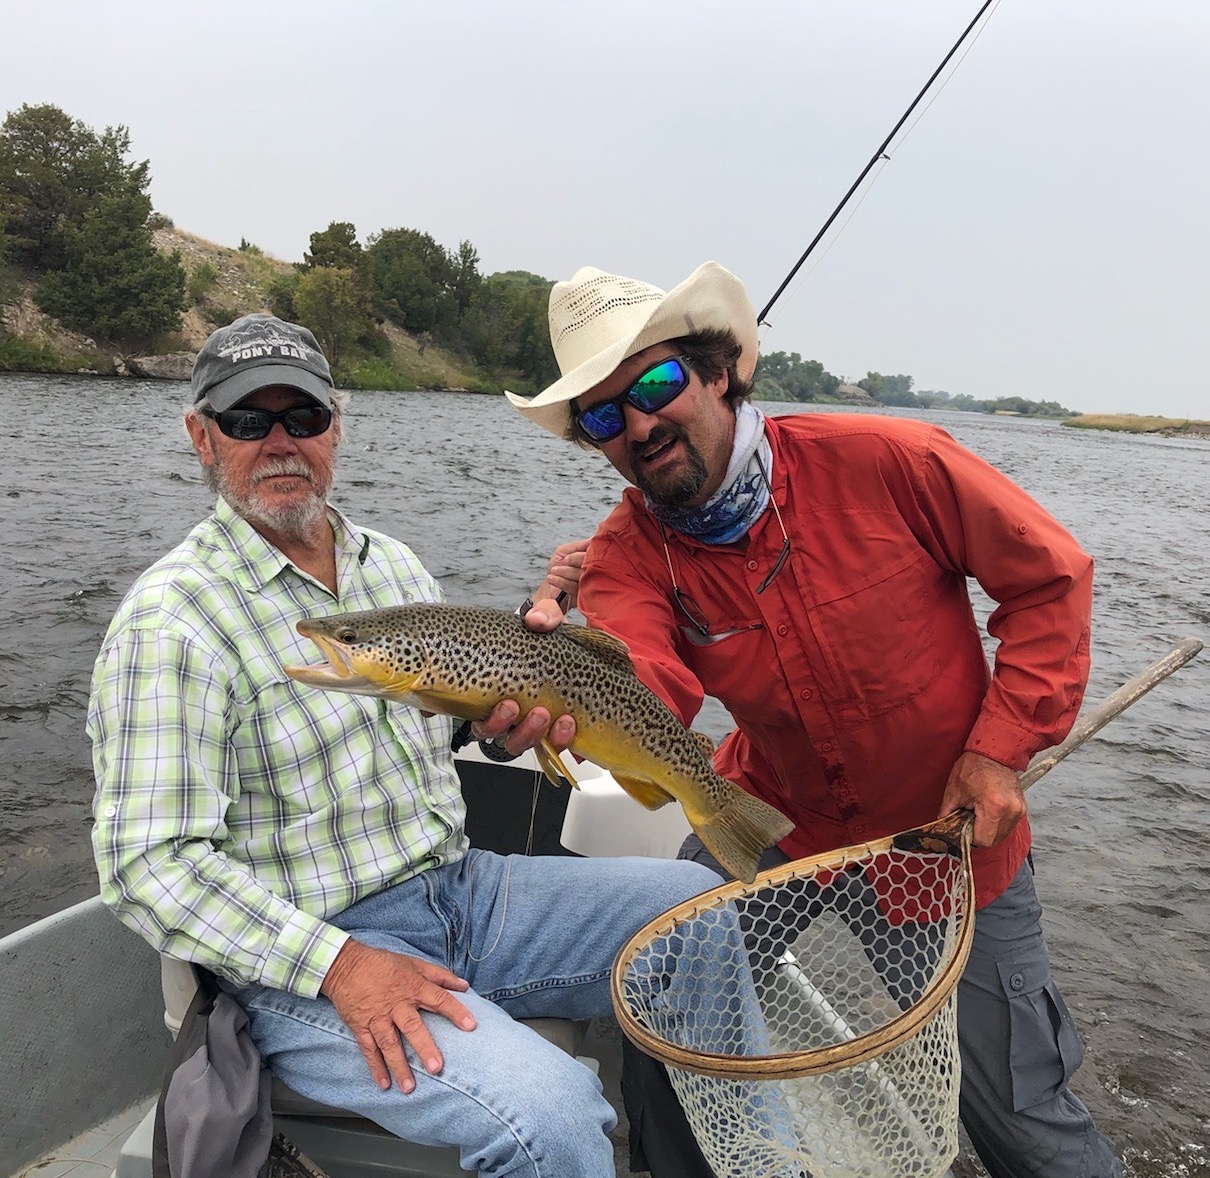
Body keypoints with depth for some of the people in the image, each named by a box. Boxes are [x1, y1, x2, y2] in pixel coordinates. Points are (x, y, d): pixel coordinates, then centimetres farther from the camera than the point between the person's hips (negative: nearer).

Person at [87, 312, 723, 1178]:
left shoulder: (393, 564, 10)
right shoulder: (170, 623, -14)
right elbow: (149, 864, -17)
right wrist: (338, 964, -25)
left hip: (461, 888, 7)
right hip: (306, 963, -7)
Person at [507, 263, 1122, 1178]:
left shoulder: (888, 461, -21)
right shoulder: (629, 554, -14)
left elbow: (1051, 575, -10)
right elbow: (643, 690, -35)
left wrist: (1003, 745, -15)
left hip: (953, 835, -2)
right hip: (778, 824, 2)